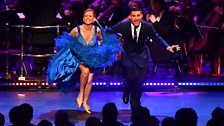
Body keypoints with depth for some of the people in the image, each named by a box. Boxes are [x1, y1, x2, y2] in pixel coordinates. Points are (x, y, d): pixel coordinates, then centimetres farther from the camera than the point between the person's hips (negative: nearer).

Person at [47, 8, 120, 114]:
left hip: (91, 58, 3)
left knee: (89, 80, 0)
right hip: (78, 57, -3)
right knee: (85, 71, -31)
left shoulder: (97, 31, -14)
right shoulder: (76, 30, -21)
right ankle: (80, 94, -10)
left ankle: (85, 102, 20)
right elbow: (66, 41, -3)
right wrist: (72, 50, -8)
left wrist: (98, 51, -1)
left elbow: (101, 40, 8)